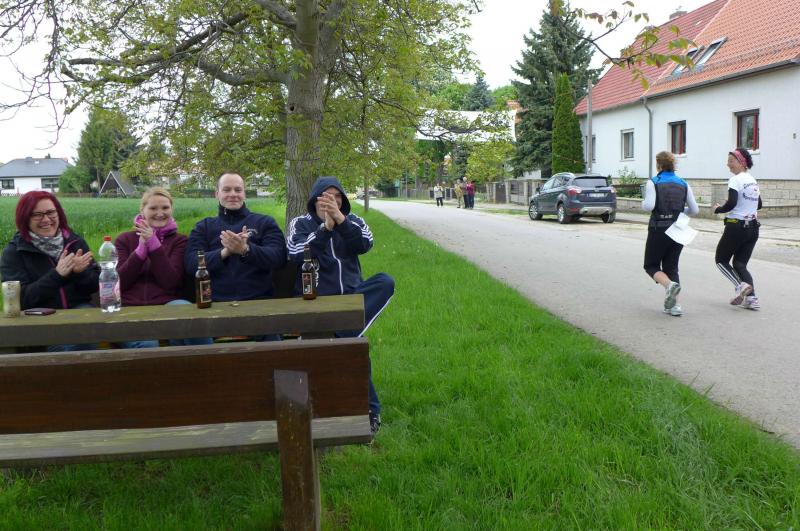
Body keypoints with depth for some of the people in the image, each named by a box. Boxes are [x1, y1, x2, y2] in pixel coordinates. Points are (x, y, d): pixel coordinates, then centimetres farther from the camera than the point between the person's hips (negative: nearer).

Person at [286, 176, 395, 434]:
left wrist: (340, 219, -21)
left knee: (386, 282, -27)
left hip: (351, 294, 3)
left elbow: (365, 244, -9)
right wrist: (325, 227, -18)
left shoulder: (352, 221, 13)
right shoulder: (300, 224, 8)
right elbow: (296, 254, -11)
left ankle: (345, 335, -34)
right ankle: (369, 407, -8)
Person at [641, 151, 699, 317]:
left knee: (651, 265, 10)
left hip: (658, 229, -4)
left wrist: (643, 203, 2)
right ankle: (673, 304, 4)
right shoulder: (683, 184, 6)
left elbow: (649, 205, -19)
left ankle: (669, 284, -21)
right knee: (671, 266, 14)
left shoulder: (653, 182, -6)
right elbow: (694, 210, 4)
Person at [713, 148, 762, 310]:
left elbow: (731, 203, -23)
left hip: (736, 227, -7)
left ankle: (740, 285, -14)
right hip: (753, 228, 8)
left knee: (721, 260, 8)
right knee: (740, 263, 13)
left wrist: (718, 209, -6)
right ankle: (751, 297, -1)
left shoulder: (735, 180, -13)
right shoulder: (753, 181, 13)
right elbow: (758, 204, 21)